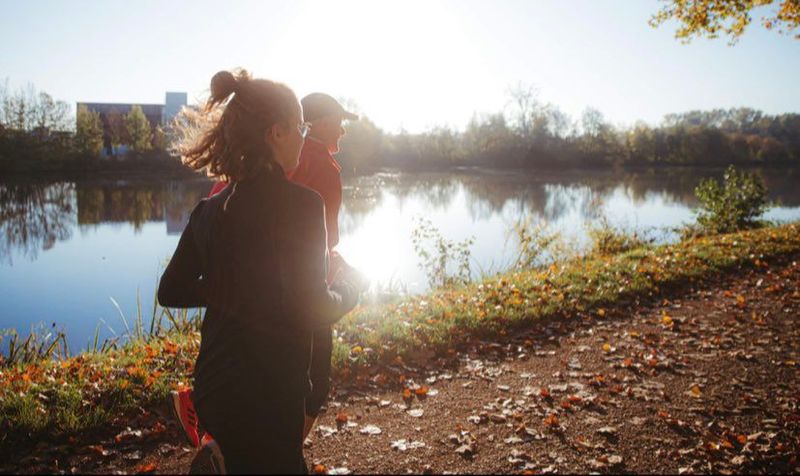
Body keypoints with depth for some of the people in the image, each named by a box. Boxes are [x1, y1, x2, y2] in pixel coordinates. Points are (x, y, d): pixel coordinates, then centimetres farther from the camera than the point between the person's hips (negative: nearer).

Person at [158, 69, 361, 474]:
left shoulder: (210, 209, 3)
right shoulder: (299, 203, -18)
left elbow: (170, 291, 10)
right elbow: (310, 310, -21)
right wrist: (347, 293, -2)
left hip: (214, 385, 8)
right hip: (265, 395, -7)